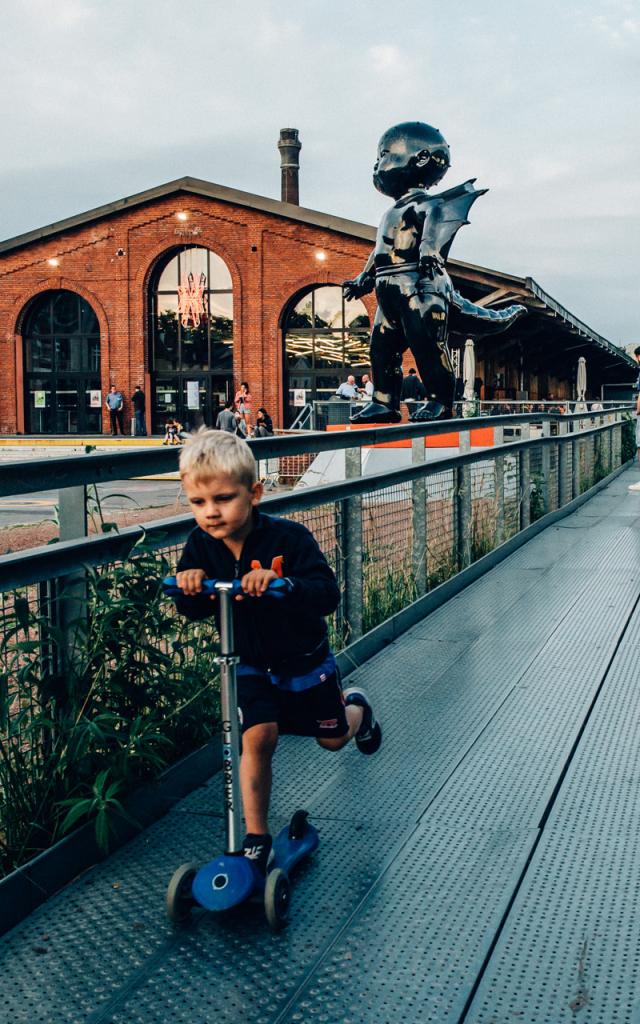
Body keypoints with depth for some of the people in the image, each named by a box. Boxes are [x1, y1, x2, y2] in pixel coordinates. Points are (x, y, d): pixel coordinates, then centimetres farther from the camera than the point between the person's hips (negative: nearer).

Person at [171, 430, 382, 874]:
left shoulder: (289, 537, -28)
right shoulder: (201, 545, -16)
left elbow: (328, 595, -36)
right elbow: (194, 612, -12)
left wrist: (282, 583, -54)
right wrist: (190, 587, -35)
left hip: (304, 659, -1)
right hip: (251, 665, 2)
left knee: (332, 737, 18)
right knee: (258, 736, -18)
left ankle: (356, 706, 55)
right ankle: (256, 837, -3)